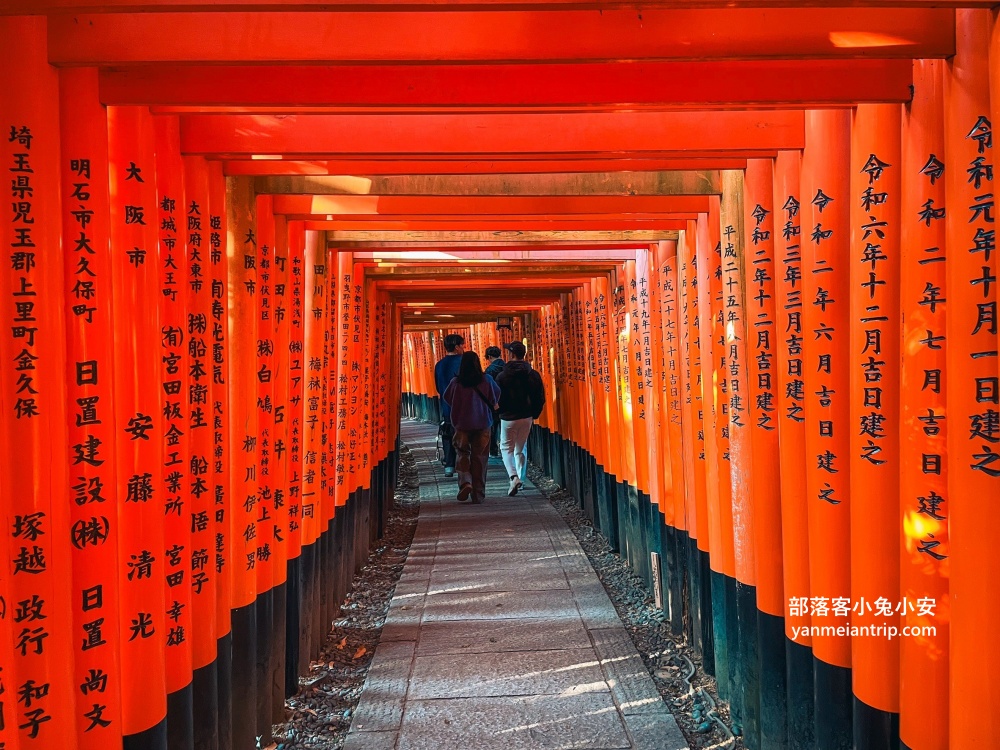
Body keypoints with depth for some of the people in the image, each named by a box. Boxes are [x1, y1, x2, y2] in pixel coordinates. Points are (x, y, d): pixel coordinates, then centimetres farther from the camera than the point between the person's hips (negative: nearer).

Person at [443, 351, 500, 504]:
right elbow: (497, 394, 10)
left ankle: (465, 481, -11)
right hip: (482, 425, 0)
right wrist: (493, 406, 31)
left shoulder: (456, 382, -8)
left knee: (462, 454, 14)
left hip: (462, 424, 0)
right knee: (480, 457, 8)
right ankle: (478, 495, 10)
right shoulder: (486, 380, -7)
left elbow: (447, 398, 7)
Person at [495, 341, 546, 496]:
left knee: (506, 448, 7)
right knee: (521, 448, 18)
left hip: (508, 418, -4)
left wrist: (500, 413, 10)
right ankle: (520, 478, 19)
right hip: (527, 418, 4)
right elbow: (540, 398, 1)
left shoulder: (502, 376, -12)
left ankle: (513, 476, -14)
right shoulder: (533, 375, -1)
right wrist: (534, 415, 12)